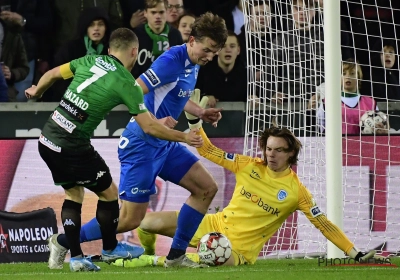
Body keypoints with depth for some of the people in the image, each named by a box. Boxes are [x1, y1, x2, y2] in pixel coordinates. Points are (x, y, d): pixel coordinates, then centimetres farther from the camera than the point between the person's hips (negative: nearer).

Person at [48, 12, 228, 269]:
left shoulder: (193, 64, 7)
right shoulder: (173, 60, -21)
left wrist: (201, 112, 8)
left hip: (164, 144, 9)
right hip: (142, 144, -9)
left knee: (207, 188, 5)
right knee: (130, 219, -6)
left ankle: (176, 256, 12)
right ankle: (64, 242, 8)